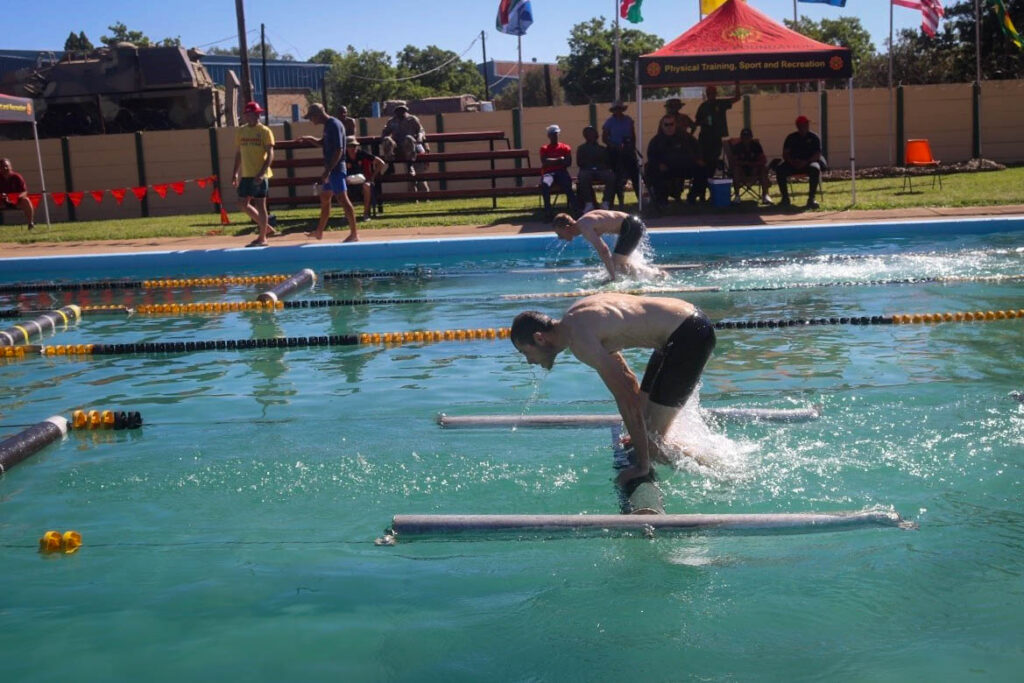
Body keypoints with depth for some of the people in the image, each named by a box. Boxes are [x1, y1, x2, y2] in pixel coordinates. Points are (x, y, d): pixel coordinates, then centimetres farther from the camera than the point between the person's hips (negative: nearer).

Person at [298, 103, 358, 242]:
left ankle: (354, 233, -10)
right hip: (330, 168, 10)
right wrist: (310, 139, 11)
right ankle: (319, 232, 30)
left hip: (336, 168, -10)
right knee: (324, 198, 18)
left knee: (343, 199, -11)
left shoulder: (334, 125, -16)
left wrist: (328, 170, -24)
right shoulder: (327, 125, 13)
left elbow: (338, 150, -22)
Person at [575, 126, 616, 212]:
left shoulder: (602, 149, 23)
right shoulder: (581, 148, 22)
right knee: (583, 177, -39)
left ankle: (606, 203, -33)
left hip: (601, 170, 1)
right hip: (587, 171, -1)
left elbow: (608, 162, 14)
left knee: (611, 177, -33)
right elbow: (579, 162, 10)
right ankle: (589, 204, -40)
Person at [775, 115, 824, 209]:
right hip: (793, 164, 2)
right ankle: (785, 198, -24)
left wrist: (806, 162, -23)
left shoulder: (814, 137, 5)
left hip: (809, 163, -2)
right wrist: (792, 161, -18)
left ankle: (811, 199, -35)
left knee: (815, 169, -38)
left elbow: (817, 155, -5)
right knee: (779, 169, -27)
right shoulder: (791, 137, 10)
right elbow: (785, 154, 4)